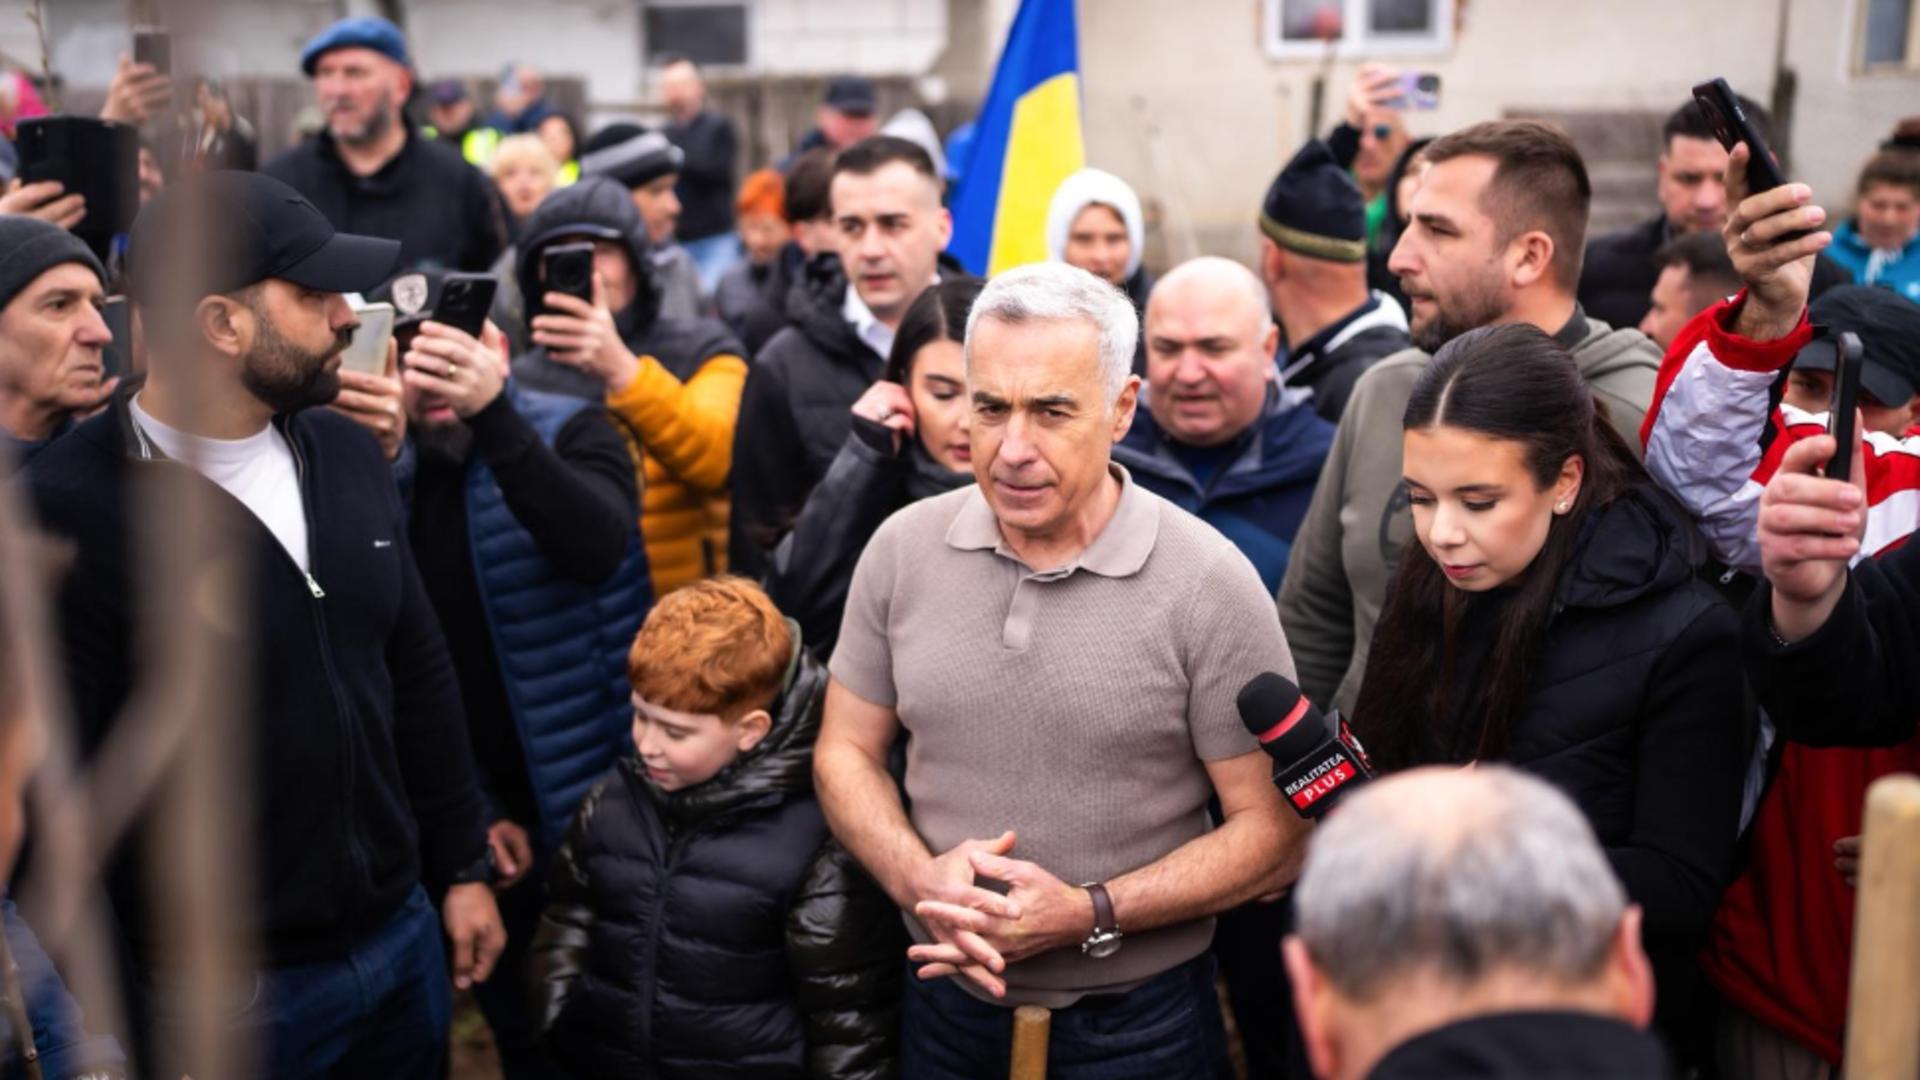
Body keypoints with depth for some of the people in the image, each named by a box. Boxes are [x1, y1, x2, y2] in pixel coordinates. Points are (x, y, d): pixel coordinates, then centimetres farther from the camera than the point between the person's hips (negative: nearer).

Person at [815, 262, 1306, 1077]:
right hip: (945, 1006, 3)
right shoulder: (903, 549, -5)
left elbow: (1271, 833, -11)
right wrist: (920, 879, -14)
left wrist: (1088, 916, -21)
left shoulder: (1209, 584, -15)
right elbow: (846, 752, 4)